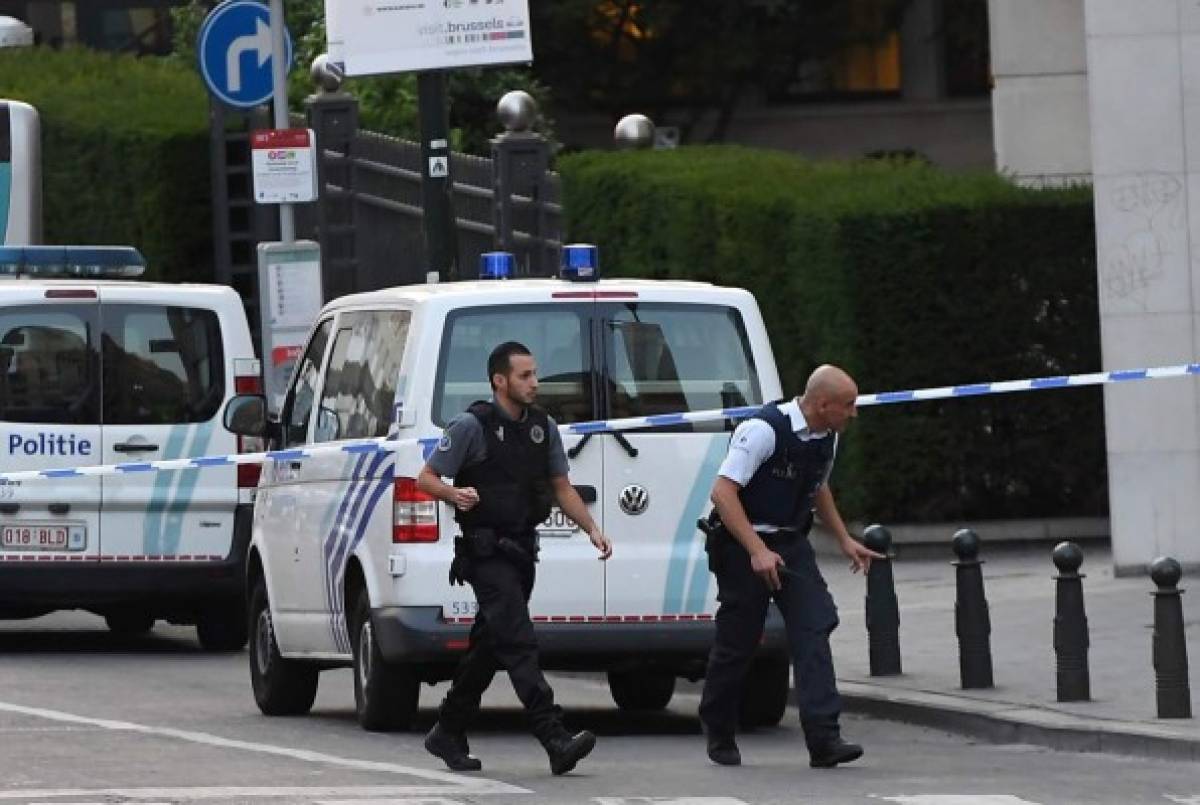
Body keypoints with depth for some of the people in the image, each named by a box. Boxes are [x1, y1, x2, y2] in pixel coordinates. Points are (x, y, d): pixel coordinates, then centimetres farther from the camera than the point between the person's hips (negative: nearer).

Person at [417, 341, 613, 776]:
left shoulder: (543, 427, 11)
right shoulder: (472, 426, -8)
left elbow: (562, 487, 17)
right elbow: (426, 478, -5)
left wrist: (591, 528, 3)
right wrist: (456, 495, -26)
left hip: (522, 551, 8)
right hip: (486, 554, -7)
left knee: (488, 647, 14)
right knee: (519, 643, -16)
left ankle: (448, 734, 26)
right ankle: (556, 740, -26)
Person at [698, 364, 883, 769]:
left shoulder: (827, 438, 5)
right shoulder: (764, 430, -21)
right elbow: (723, 493, -25)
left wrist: (845, 541, 22)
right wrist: (757, 552, -30)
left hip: (791, 542, 7)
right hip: (744, 543, -7)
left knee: (814, 626, -10)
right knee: (737, 642, 1)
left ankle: (823, 739, -17)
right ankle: (719, 736, 22)